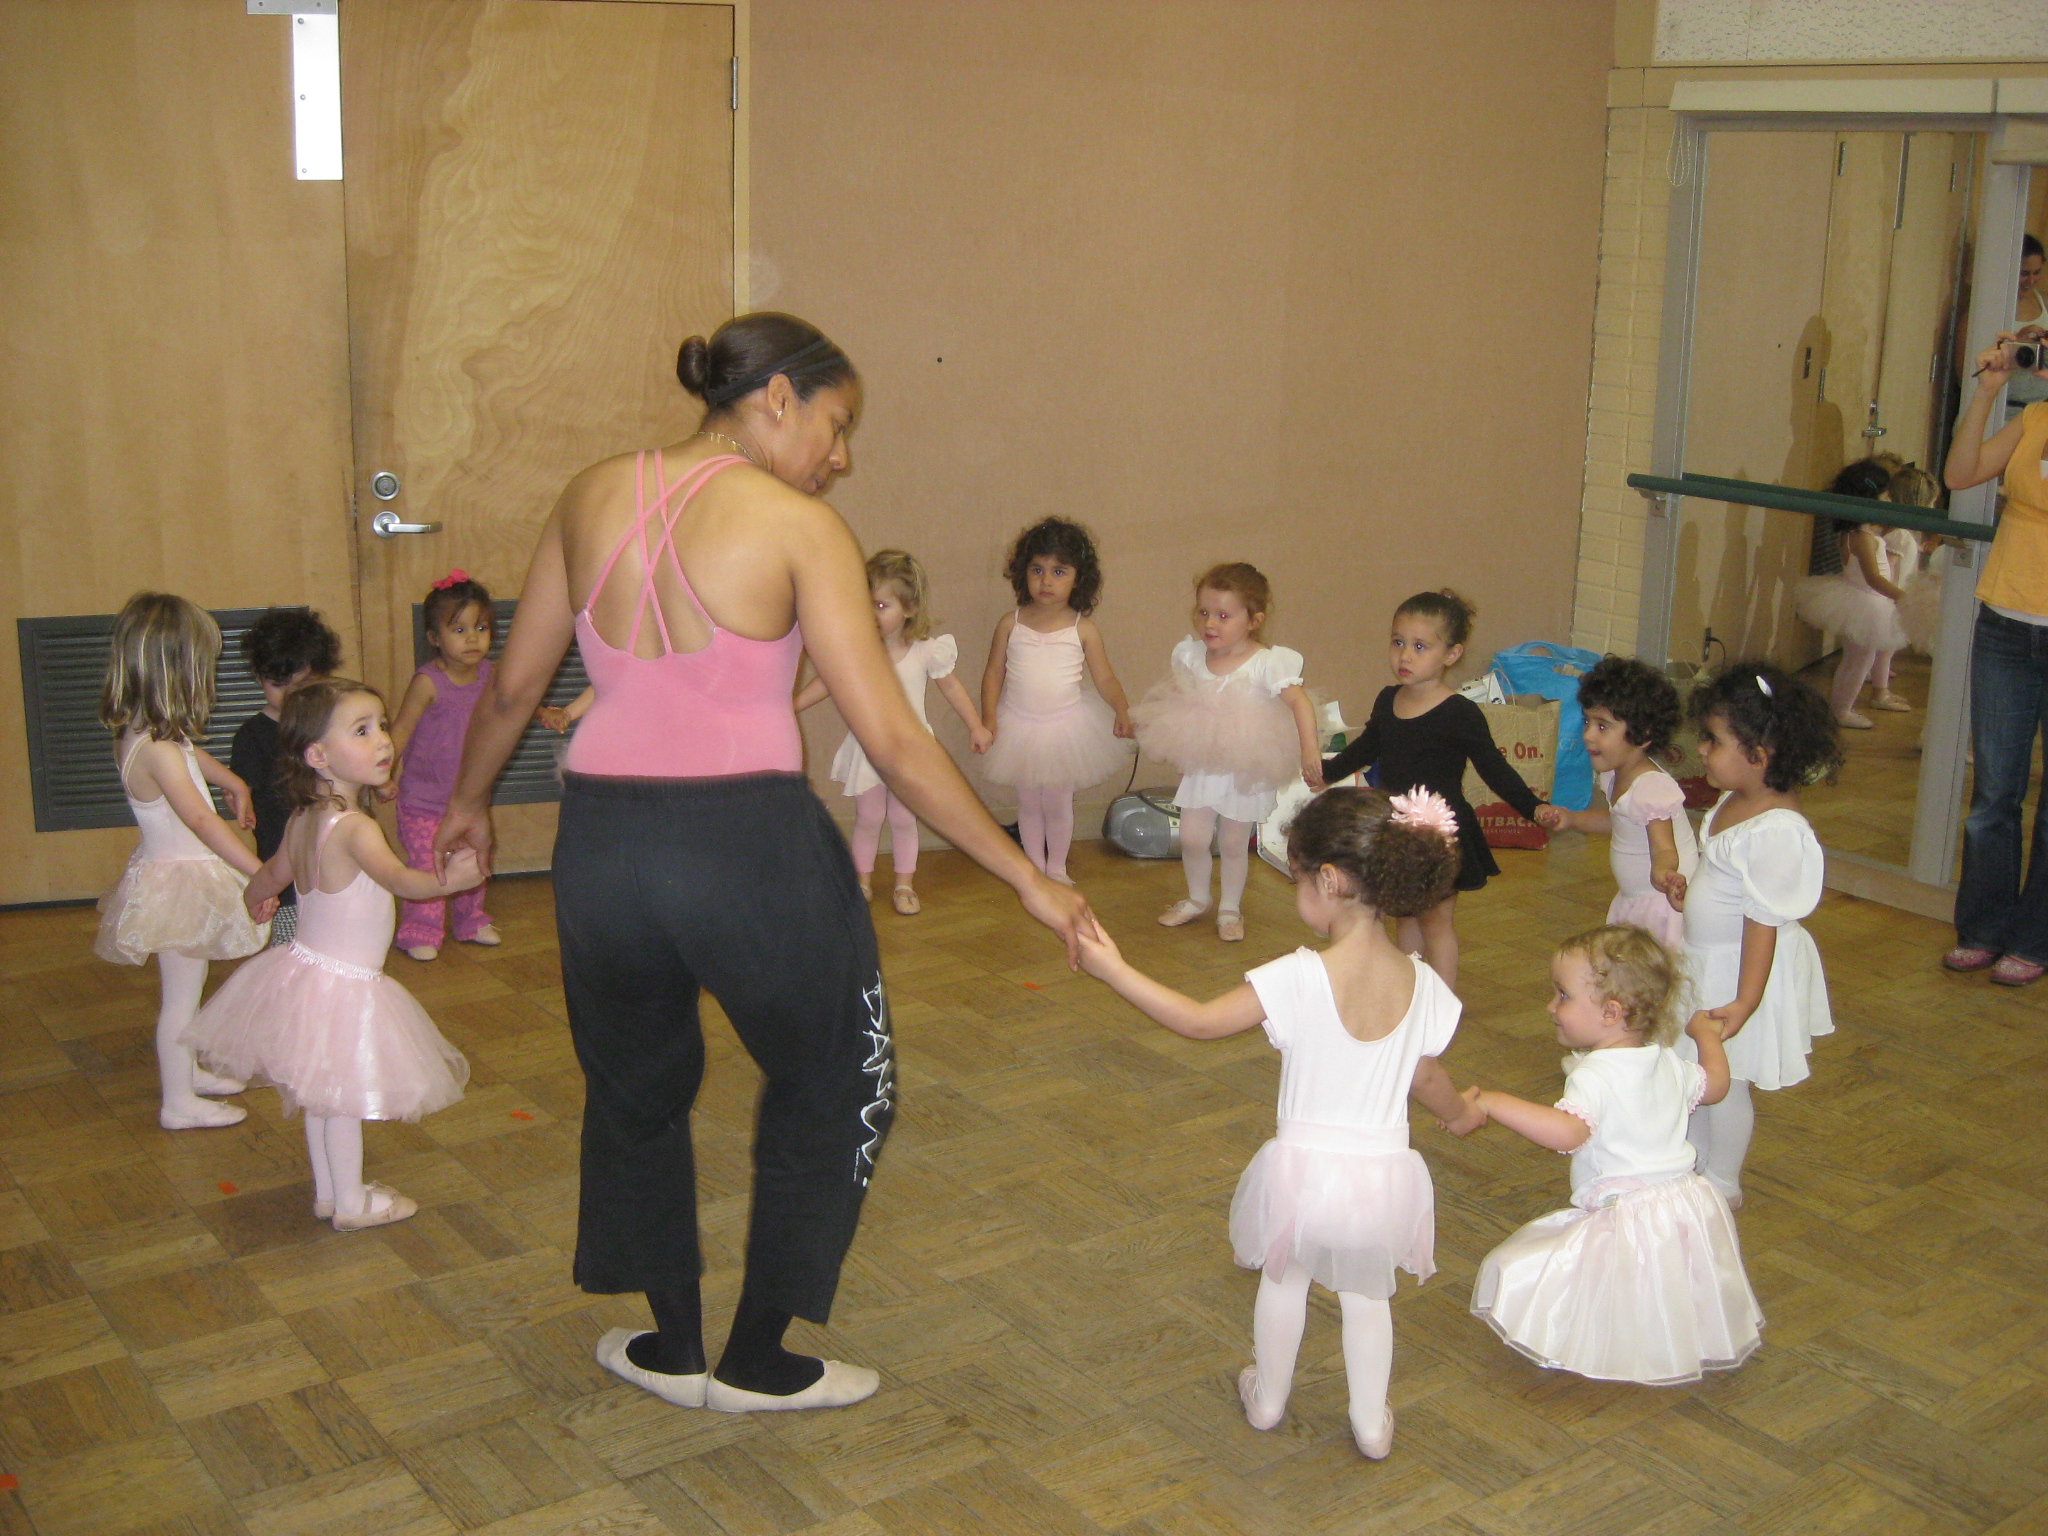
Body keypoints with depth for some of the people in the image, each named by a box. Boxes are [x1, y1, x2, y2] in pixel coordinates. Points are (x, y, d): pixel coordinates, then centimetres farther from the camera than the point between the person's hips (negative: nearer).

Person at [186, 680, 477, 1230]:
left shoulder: (303, 820, 1)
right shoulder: (354, 827, -26)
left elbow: (274, 871, 21)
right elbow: (398, 878, -45)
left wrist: (251, 901, 42)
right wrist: (445, 880, -62)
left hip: (307, 967, 9)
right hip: (342, 986, -9)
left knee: (321, 1093, 20)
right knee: (344, 1098, 7)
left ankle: (328, 1190, 34)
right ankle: (351, 1203, 21)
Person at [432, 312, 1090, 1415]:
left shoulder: (593, 496, 5)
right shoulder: (798, 527, -8)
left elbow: (513, 683, 13)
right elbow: (893, 743, -11)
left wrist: (470, 800, 31)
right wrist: (1025, 877, -5)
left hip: (602, 838, 5)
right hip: (749, 843, -4)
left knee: (634, 1085, 27)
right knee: (833, 1086, 20)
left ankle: (673, 1346, 41)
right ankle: (756, 1363, 30)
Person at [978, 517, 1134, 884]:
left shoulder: (1083, 629, -8)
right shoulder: (1010, 624, -6)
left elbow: (1105, 678, -5)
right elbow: (994, 672, -1)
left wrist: (1121, 710, -21)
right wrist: (989, 716, -11)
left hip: (1066, 727, -1)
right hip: (1018, 727, 1)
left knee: (1057, 803, 10)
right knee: (1028, 803, 14)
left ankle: (1057, 867, 30)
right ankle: (1035, 865, 32)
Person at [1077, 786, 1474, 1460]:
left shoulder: (1298, 978, -21)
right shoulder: (1423, 986, -9)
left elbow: (1199, 1021, -16)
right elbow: (1427, 1081, 5)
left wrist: (1113, 968, -9)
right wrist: (1463, 1114, 28)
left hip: (1305, 1167, -2)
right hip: (1384, 1171, 2)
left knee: (1284, 1277, 25)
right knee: (1367, 1292, 25)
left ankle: (1267, 1398, 43)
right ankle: (1372, 1423, 36)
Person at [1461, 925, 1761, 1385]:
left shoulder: (1596, 1076, -21)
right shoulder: (1669, 1063, 5)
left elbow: (1567, 1131, -39)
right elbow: (1714, 1084, 25)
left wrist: (1492, 1102, -36)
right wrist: (1706, 1034, 43)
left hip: (1626, 1223, -8)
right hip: (1689, 1209, 8)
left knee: (1521, 1272, 0)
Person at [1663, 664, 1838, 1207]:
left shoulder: (1777, 831, -29)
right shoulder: (1734, 803, 0)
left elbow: (1765, 918, -28)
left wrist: (1745, 1000, -26)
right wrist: (1688, 888, 2)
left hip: (1742, 969, -9)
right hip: (1705, 963, 9)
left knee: (1723, 1080, 8)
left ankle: (1722, 1184, 28)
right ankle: (1693, 1162, 41)